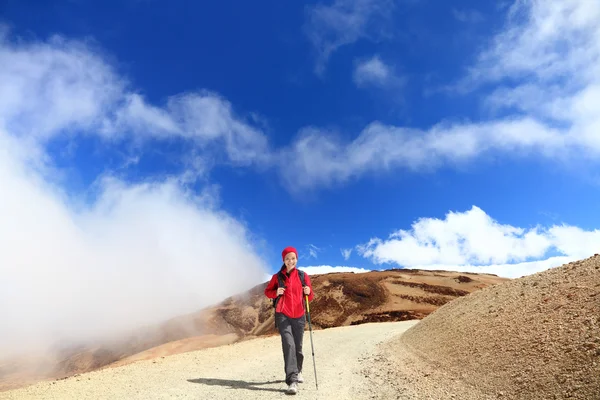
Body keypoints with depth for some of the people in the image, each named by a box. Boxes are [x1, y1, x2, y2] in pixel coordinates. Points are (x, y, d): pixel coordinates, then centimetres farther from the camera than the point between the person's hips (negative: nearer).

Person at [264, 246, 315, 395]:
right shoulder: (277, 276, 1)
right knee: (288, 344, -16)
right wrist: (276, 292, -10)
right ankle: (292, 381, -18)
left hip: (298, 316, 2)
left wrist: (309, 292, -18)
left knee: (298, 347, 9)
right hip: (282, 316, -2)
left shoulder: (303, 275, 2)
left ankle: (298, 372, 36)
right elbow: (267, 291, 10)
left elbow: (310, 298, 5)